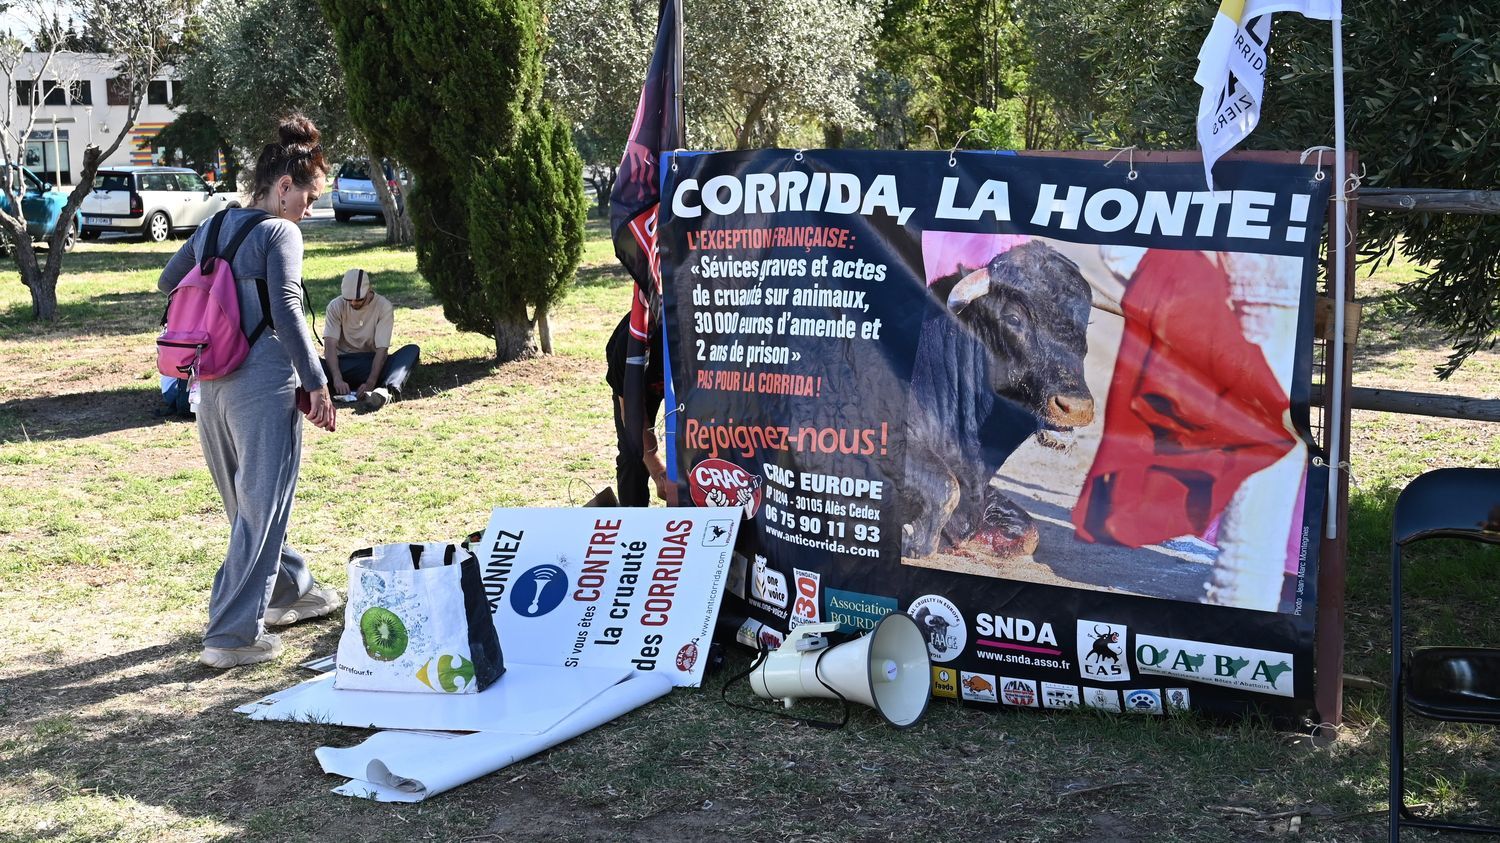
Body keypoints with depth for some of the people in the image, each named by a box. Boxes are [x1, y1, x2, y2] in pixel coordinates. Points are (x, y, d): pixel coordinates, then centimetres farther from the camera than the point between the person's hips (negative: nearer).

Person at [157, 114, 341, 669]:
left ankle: (290, 591, 39)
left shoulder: (213, 228, 12)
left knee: (247, 503, 21)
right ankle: (232, 635, -3)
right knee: (262, 509, -2)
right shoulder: (280, 232, -9)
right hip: (263, 384, -8)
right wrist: (317, 383, -16)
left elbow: (167, 282, 24)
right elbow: (287, 311, -19)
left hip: (211, 386, 8)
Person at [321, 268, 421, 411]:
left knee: (412, 350, -28)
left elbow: (382, 349, -17)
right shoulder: (336, 306, -5)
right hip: (343, 363, 1)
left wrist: (370, 383, -32)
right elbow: (330, 345, -16)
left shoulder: (384, 307, -8)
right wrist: (337, 379, -33)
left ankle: (388, 391, -57)